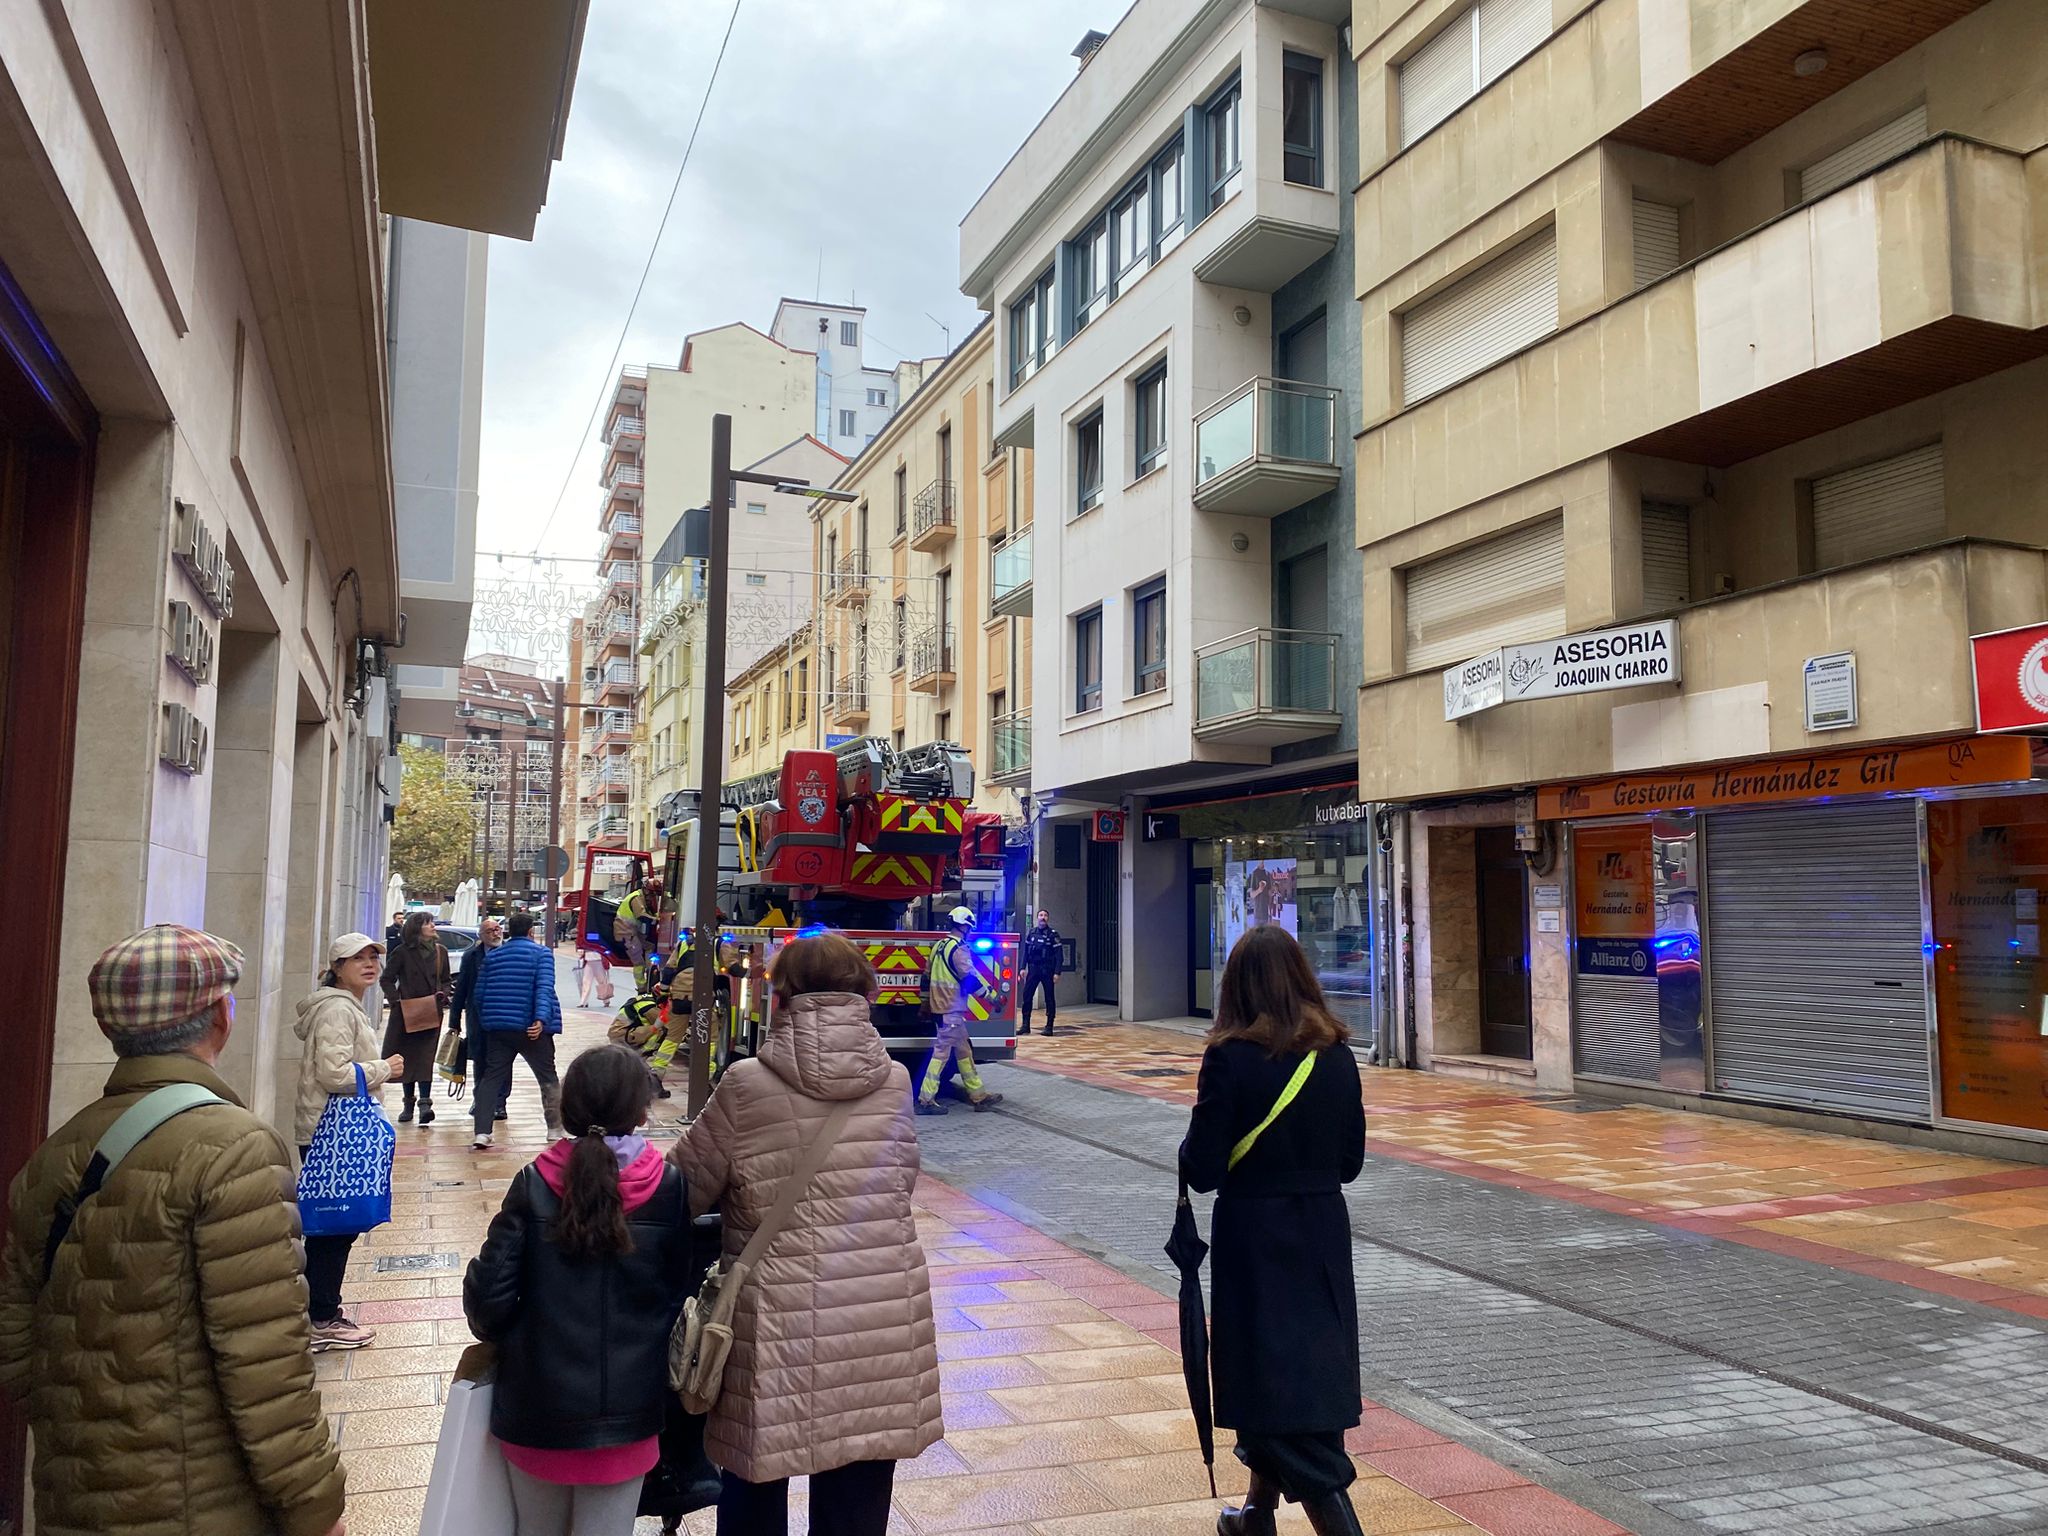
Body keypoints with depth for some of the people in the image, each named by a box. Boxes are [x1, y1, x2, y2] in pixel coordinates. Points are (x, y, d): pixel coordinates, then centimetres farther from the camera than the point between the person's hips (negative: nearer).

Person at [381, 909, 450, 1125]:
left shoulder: (440, 951, 8)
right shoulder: (403, 952, -2)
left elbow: (446, 980, 16)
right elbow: (387, 979, 1)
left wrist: (443, 994, -4)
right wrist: (396, 1000, -12)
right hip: (406, 1012, -1)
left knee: (425, 1057, -9)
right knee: (406, 1057, 7)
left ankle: (425, 1102, -17)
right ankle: (408, 1104, 18)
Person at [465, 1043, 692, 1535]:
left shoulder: (534, 1185, -12)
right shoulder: (670, 1188, -11)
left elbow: (490, 1292, -11)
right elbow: (680, 1291, -4)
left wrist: (498, 1334, 11)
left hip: (538, 1404, 1)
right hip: (627, 1409, 0)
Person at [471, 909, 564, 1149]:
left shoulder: (492, 956, 13)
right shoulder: (541, 953, -2)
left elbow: (479, 993, 14)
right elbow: (544, 988, -17)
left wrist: (484, 1023, 25)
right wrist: (541, 1019, -26)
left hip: (497, 1027, 4)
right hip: (531, 1028, -4)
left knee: (491, 1077, 5)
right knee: (548, 1078, 10)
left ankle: (481, 1133, -6)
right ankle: (555, 1128, 14)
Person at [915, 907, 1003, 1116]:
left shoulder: (938, 946, 14)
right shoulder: (959, 949, -15)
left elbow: (928, 977, 19)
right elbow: (971, 978, -21)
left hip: (939, 1006, 10)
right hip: (951, 1009, -10)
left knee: (964, 1051, 14)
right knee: (941, 1053, -7)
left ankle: (978, 1095, 18)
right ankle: (926, 1100, -5)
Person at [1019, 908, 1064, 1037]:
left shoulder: (1053, 934, -3)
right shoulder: (1031, 933, 9)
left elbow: (1058, 955, -6)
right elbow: (1026, 952, 13)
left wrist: (1057, 972, -12)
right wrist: (1023, 968, 5)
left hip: (1047, 970, -4)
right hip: (1033, 968, 4)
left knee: (1049, 997, 2)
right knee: (1026, 995, -1)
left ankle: (1049, 1026, 8)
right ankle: (1026, 1025, 6)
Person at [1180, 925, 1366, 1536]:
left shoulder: (1231, 1057, -17)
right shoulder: (1336, 1054, -2)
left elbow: (1202, 1169, -15)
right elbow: (1350, 1160, 6)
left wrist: (1191, 1147, 5)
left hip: (1255, 1239, -6)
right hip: (1325, 1235, 6)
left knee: (1275, 1383, 2)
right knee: (1309, 1374, 21)